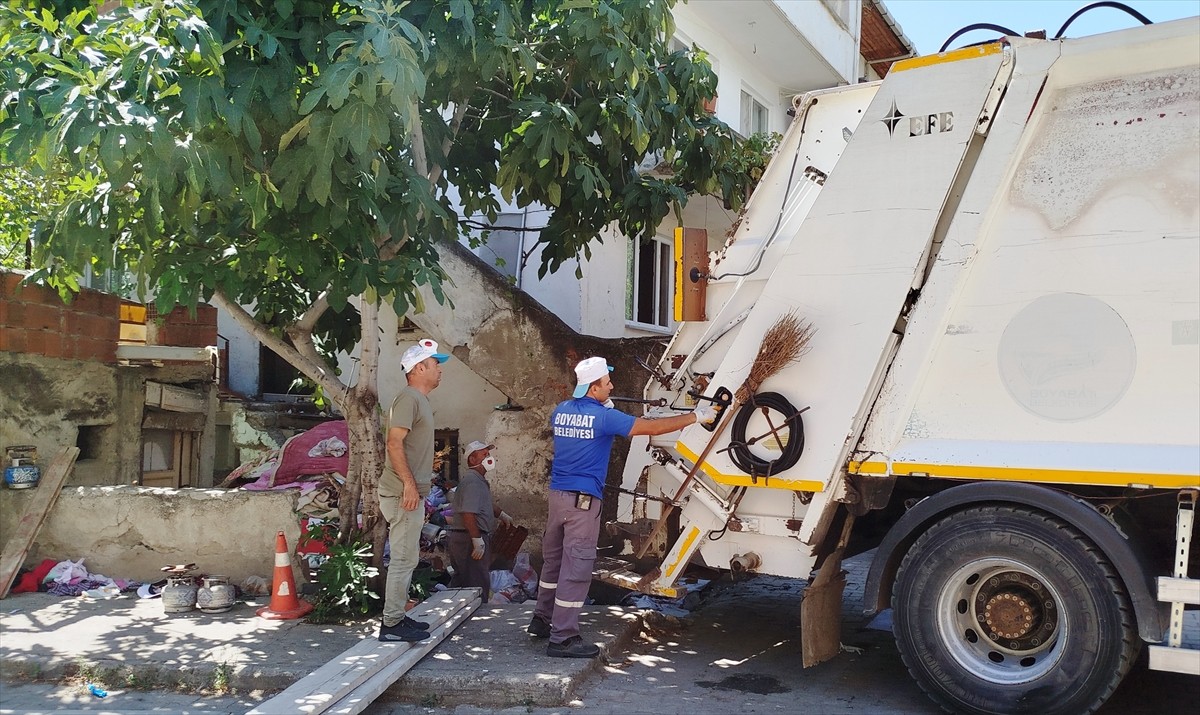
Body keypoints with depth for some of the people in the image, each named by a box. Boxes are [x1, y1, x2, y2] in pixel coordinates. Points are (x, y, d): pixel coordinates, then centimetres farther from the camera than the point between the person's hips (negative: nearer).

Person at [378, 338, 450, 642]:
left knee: (406, 558, 15)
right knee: (404, 558, -7)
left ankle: (396, 617, 23)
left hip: (410, 493, 10)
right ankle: (392, 624, -1)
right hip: (403, 493, -10)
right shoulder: (408, 398, -13)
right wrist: (409, 484, -25)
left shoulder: (420, 400, 18)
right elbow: (394, 443, -22)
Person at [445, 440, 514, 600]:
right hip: (468, 539, -11)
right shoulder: (472, 481, -18)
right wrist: (477, 540, -27)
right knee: (478, 583, -6)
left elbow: (486, 503, 35)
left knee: (461, 581, 17)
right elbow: (468, 513, -27)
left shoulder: (479, 479, 17)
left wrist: (502, 515, 42)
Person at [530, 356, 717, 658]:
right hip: (583, 500, -8)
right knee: (576, 566, -4)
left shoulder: (561, 410, 8)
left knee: (553, 559, 19)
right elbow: (651, 427, -12)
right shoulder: (604, 417, -13)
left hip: (557, 494, 8)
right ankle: (563, 638, -1)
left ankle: (542, 620, 31)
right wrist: (696, 416, -4)